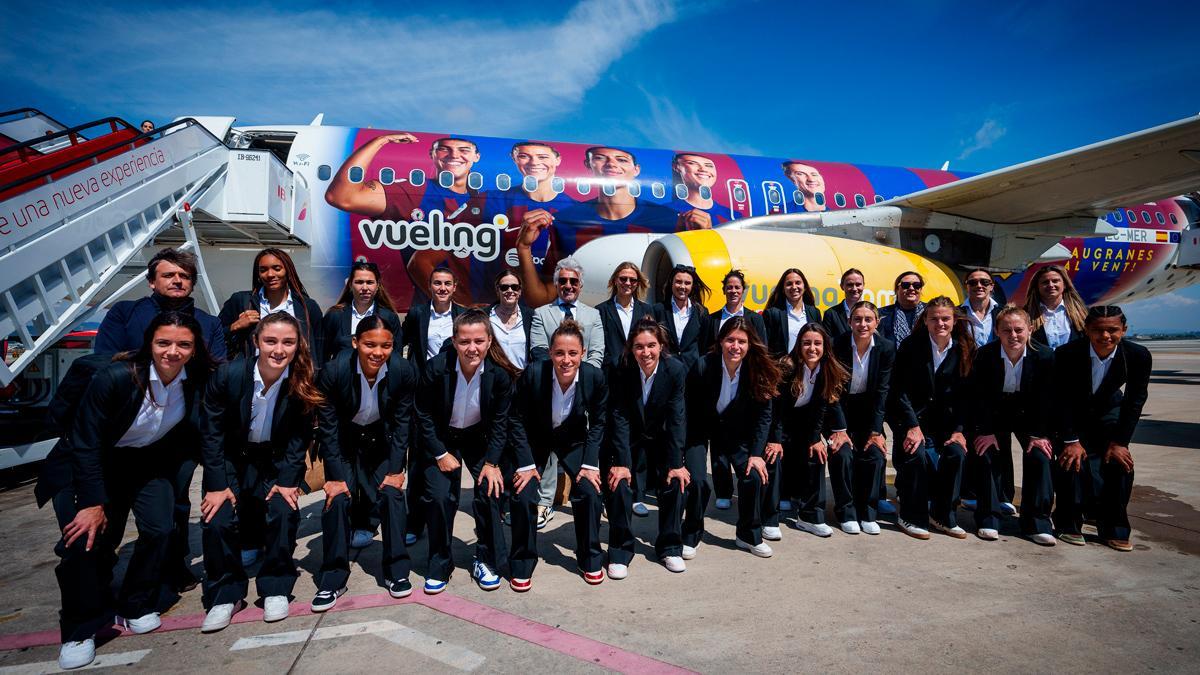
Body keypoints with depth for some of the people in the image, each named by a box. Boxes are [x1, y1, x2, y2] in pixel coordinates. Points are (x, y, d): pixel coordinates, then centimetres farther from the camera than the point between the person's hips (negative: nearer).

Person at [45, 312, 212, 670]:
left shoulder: (197, 381, -18)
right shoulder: (116, 377, -28)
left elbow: (194, 432, 0)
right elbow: (85, 443, -20)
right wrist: (94, 503, -19)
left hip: (148, 462, 3)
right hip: (87, 464, -3)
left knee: (160, 528, -13)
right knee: (85, 539, -15)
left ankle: (136, 607, 13)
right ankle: (80, 629, 8)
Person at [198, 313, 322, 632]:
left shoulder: (303, 382, -19)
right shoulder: (228, 375, -21)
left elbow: (299, 437, -9)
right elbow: (212, 432, -10)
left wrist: (287, 480, -15)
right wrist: (218, 484, -12)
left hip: (275, 461, 0)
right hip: (231, 459, 0)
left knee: (284, 513, -20)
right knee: (217, 521, -15)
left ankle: (276, 589, 2)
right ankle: (225, 595, 8)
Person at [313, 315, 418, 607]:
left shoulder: (404, 371, -24)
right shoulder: (334, 372, -27)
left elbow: (402, 422, -12)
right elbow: (327, 428, -17)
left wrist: (396, 469, -13)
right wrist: (336, 476, -17)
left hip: (383, 439, 1)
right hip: (345, 440, -1)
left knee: (393, 494, -9)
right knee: (337, 498, -12)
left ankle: (396, 571, 7)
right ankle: (332, 579, 4)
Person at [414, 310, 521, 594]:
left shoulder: (500, 373, -22)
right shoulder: (435, 368, -25)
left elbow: (500, 421, -9)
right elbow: (424, 416, -11)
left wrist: (492, 462, -12)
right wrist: (440, 454, -12)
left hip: (480, 438, 1)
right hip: (440, 439, -1)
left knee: (490, 491, -11)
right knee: (439, 497, -12)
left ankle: (487, 561, 11)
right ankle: (440, 565, 11)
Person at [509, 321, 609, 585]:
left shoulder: (595, 377, -25)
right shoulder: (533, 374, -30)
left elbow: (597, 422, -8)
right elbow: (518, 420, -15)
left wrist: (590, 464, -13)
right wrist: (526, 464, -18)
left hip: (573, 439, 1)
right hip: (535, 438, -1)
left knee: (589, 491, -12)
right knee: (523, 496, -13)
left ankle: (590, 559, 13)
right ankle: (522, 564, 11)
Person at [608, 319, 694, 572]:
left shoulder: (676, 369, -21)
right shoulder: (621, 372, -21)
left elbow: (676, 418, -20)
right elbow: (620, 419, -21)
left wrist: (676, 463, -22)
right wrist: (621, 462, -27)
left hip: (662, 438, 1)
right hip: (631, 439, 0)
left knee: (676, 481, -13)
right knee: (617, 482, -18)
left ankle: (670, 547, 9)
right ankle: (620, 550, 0)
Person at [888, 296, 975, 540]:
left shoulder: (963, 351, 2)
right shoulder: (910, 347, -7)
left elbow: (963, 394, 3)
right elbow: (899, 391, -10)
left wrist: (959, 429, -7)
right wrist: (912, 426, -18)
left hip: (943, 420, 3)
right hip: (910, 417, -3)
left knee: (957, 453, -21)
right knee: (917, 454, -27)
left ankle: (943, 516, 0)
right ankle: (912, 517, -7)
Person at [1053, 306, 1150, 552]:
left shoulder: (1139, 355, -22)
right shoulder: (1066, 354, -29)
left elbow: (1135, 401, -13)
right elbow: (1062, 399, -20)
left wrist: (1119, 441, -15)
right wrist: (1071, 440, -21)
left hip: (1108, 410, 3)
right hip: (1071, 413, -2)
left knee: (1120, 463, -10)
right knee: (1072, 461, -17)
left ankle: (1113, 529, 6)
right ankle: (1069, 524, 1)